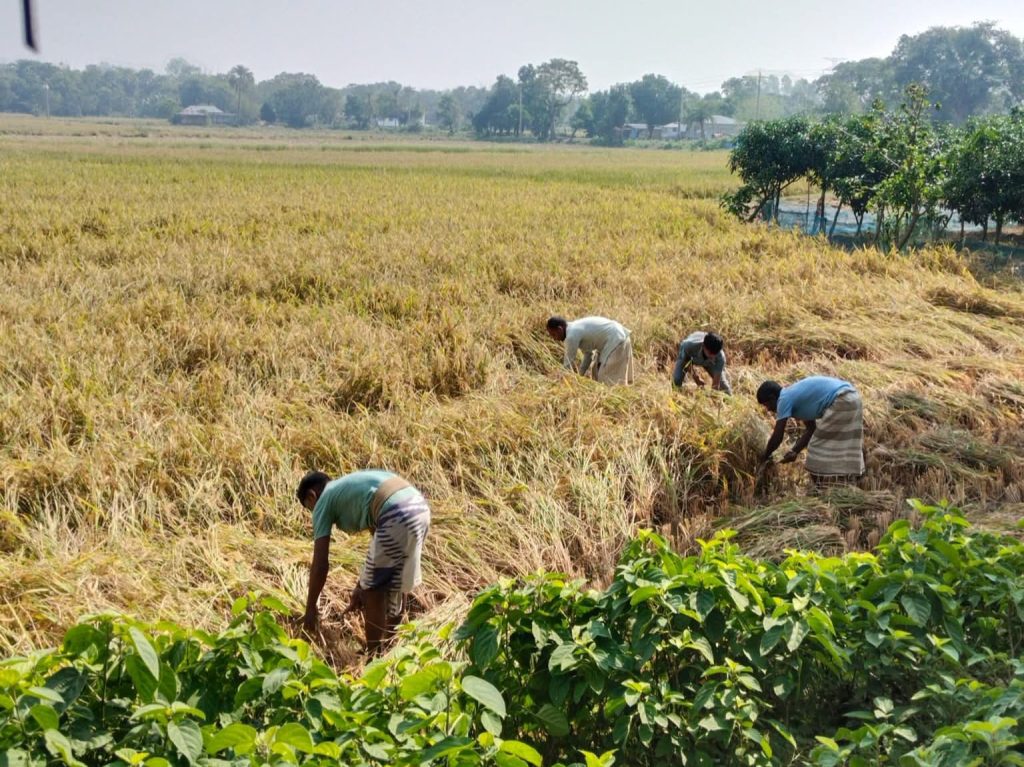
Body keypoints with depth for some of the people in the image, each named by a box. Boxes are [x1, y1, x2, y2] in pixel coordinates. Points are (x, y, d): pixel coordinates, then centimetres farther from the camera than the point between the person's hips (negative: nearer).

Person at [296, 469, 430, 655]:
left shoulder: (324, 502, 13)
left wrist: (310, 608, 17)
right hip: (419, 507, 8)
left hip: (397, 516, -8)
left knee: (373, 592, 9)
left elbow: (320, 563, 8)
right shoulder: (350, 488, 34)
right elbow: (380, 544, 33)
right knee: (393, 586, 24)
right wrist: (361, 585, 37)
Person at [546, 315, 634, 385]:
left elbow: (569, 362, -13)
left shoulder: (572, 335, -19)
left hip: (616, 340, -10)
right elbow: (588, 353, 16)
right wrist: (580, 375, 13)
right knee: (597, 374, 15)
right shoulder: (575, 328, 11)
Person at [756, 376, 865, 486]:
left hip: (841, 401, -10)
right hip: (850, 399, 10)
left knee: (822, 446, 0)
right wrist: (794, 451, 18)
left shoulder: (784, 399, -7)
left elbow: (777, 437, -7)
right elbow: (811, 428, 22)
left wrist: (764, 457, 7)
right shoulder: (797, 395, 20)